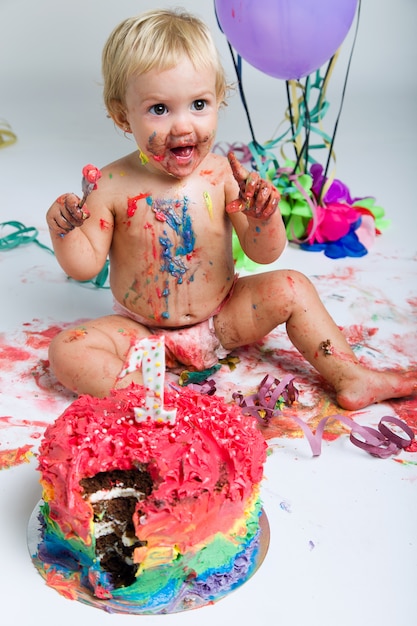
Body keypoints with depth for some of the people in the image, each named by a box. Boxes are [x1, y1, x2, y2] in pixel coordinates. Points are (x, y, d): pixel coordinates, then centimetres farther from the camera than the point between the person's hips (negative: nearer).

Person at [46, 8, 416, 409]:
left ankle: (351, 377, -3)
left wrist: (264, 217, -32)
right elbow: (85, 265, -9)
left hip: (221, 321, 1)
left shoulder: (224, 176, -14)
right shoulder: (113, 186, -15)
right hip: (141, 332, -1)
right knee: (66, 351, -21)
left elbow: (265, 254, -12)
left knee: (290, 287, -12)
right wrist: (64, 230, -28)